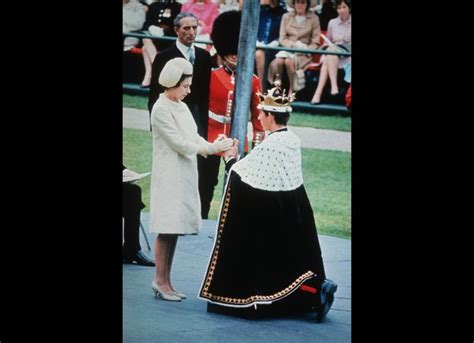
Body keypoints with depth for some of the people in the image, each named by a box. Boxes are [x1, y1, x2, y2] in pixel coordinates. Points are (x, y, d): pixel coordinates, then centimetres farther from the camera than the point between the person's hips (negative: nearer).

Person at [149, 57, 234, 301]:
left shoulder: (182, 107, 13)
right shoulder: (161, 110, -13)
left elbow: (194, 137, 12)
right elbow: (179, 144, -17)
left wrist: (216, 147, -5)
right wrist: (212, 148, -15)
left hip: (184, 176, 8)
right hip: (169, 176, -8)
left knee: (174, 229, 8)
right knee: (166, 230, -6)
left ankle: (166, 281, 13)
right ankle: (160, 281, 1)